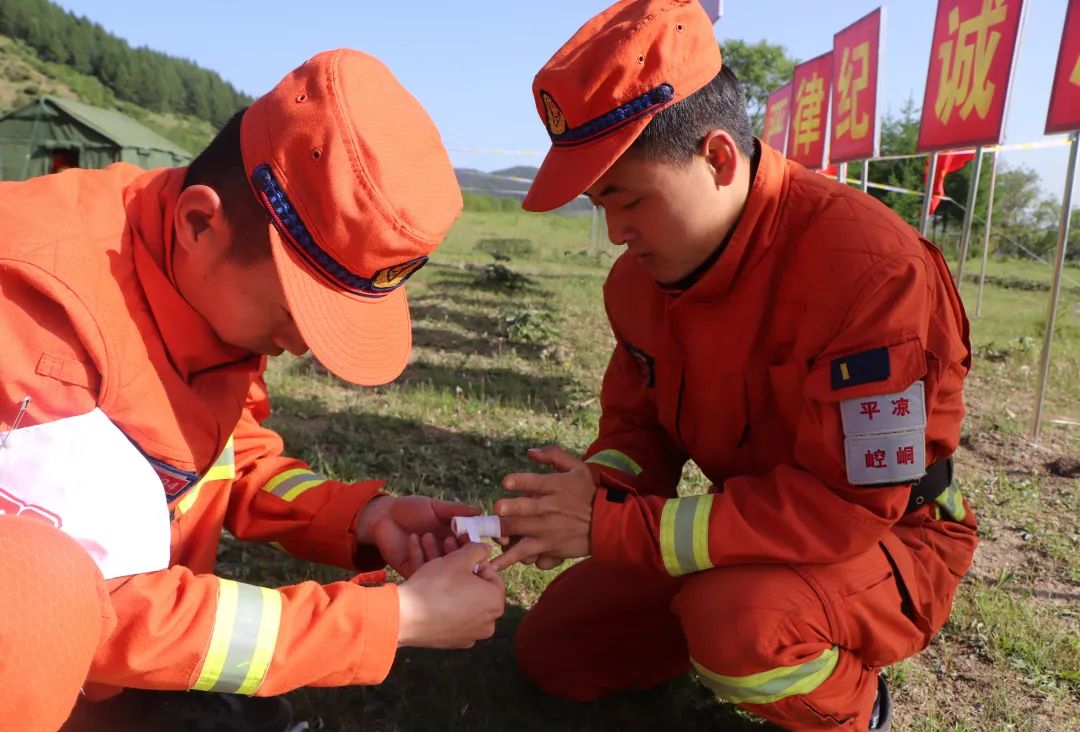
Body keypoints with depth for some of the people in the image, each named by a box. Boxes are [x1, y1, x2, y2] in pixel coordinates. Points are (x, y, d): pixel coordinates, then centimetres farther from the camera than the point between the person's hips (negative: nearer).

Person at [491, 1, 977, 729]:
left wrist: (616, 527, -32)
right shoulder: (642, 273, -7)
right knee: (553, 651, 7)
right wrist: (593, 495, -22)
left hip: (886, 544, -6)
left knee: (737, 625, -38)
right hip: (753, 531, 7)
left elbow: (851, 505, -32)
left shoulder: (870, 266, -31)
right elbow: (639, 421, 2)